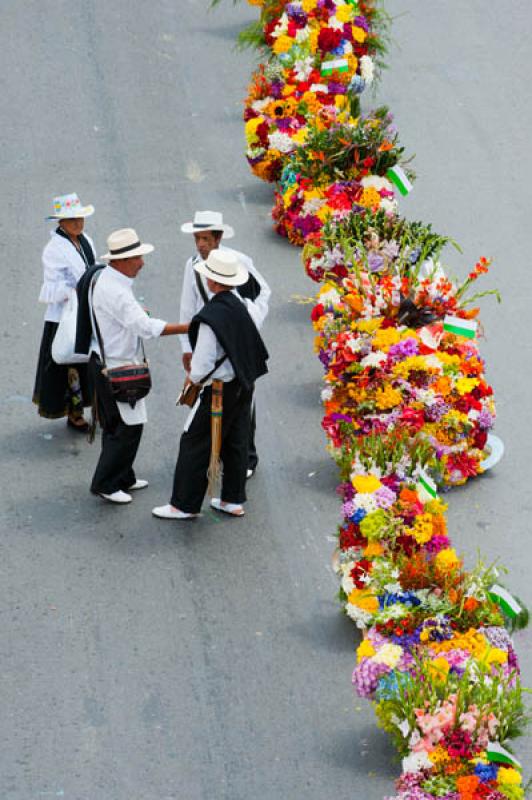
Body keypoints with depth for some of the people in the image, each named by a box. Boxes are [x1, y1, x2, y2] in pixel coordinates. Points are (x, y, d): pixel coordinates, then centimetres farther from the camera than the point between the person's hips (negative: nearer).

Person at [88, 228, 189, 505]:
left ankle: (123, 478, 31)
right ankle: (105, 484, 5)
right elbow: (145, 327, -31)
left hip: (107, 362, 11)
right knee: (128, 426, -3)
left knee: (117, 425, 20)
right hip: (115, 368, -11)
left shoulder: (103, 278, 6)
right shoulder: (114, 290, -26)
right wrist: (187, 327, -30)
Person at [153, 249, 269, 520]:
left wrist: (194, 378, 0)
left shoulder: (210, 317, -25)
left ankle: (185, 505, 10)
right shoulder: (239, 305, -1)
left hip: (220, 390, -8)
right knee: (236, 442, 18)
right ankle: (233, 500, 28)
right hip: (244, 384, 8)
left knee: (194, 444, 3)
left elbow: (202, 365, -23)